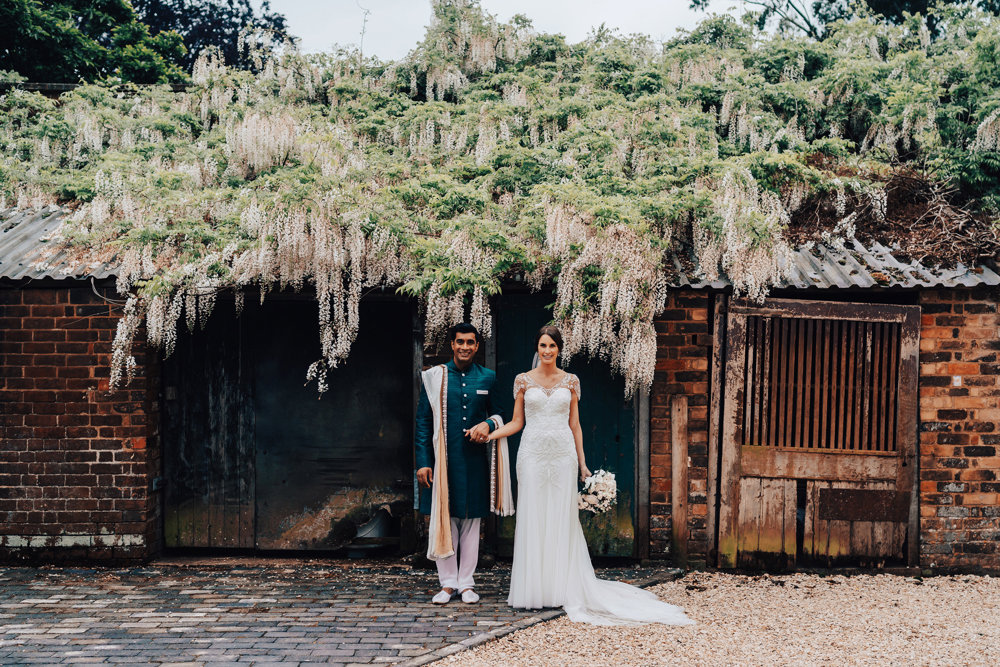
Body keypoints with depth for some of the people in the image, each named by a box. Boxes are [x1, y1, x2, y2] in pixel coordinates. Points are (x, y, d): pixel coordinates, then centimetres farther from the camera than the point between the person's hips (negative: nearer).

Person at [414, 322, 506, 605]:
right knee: (443, 521, 4)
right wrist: (423, 462, -3)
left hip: (474, 461, 1)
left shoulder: (488, 378, 6)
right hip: (442, 461, -1)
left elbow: (501, 413, 14)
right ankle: (448, 583, 16)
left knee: (471, 521, 7)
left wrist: (488, 424, -9)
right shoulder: (434, 377, 3)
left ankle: (466, 583, 19)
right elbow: (423, 421, 3)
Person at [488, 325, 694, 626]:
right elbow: (516, 422, 5)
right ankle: (532, 588, 8)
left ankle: (563, 587, 13)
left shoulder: (570, 381, 8)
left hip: (563, 454, 1)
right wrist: (487, 434, -8)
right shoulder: (523, 380, 5)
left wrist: (582, 461, 7)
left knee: (562, 519, 3)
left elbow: (575, 424, 10)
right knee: (532, 518, 0)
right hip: (533, 454, -1)